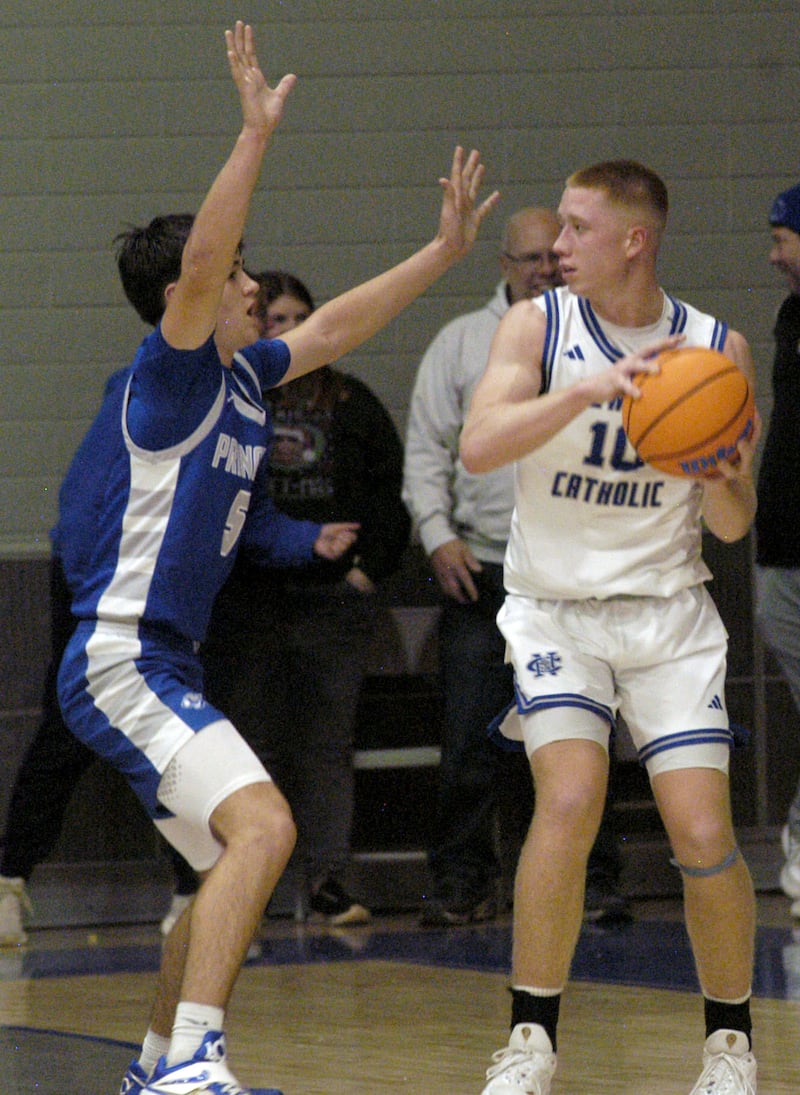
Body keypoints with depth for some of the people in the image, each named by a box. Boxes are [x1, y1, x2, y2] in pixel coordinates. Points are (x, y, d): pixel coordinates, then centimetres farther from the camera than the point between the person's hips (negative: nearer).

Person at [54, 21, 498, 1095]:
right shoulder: (170, 372, -12)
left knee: (235, 867, 18)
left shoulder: (241, 375, 13)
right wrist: (257, 134, -33)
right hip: (121, 661, -10)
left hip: (165, 665, 10)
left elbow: (334, 328, 26)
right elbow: (199, 260, -28)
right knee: (263, 826, -26)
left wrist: (443, 252, 26)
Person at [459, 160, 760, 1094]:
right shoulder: (537, 326, -5)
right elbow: (476, 447, -22)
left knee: (703, 833, -8)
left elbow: (731, 528, 4)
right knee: (569, 800, -21)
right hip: (555, 608, -1)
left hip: (668, 613, 1)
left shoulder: (716, 349, -2)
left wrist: (729, 477, -19)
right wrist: (589, 389, -33)